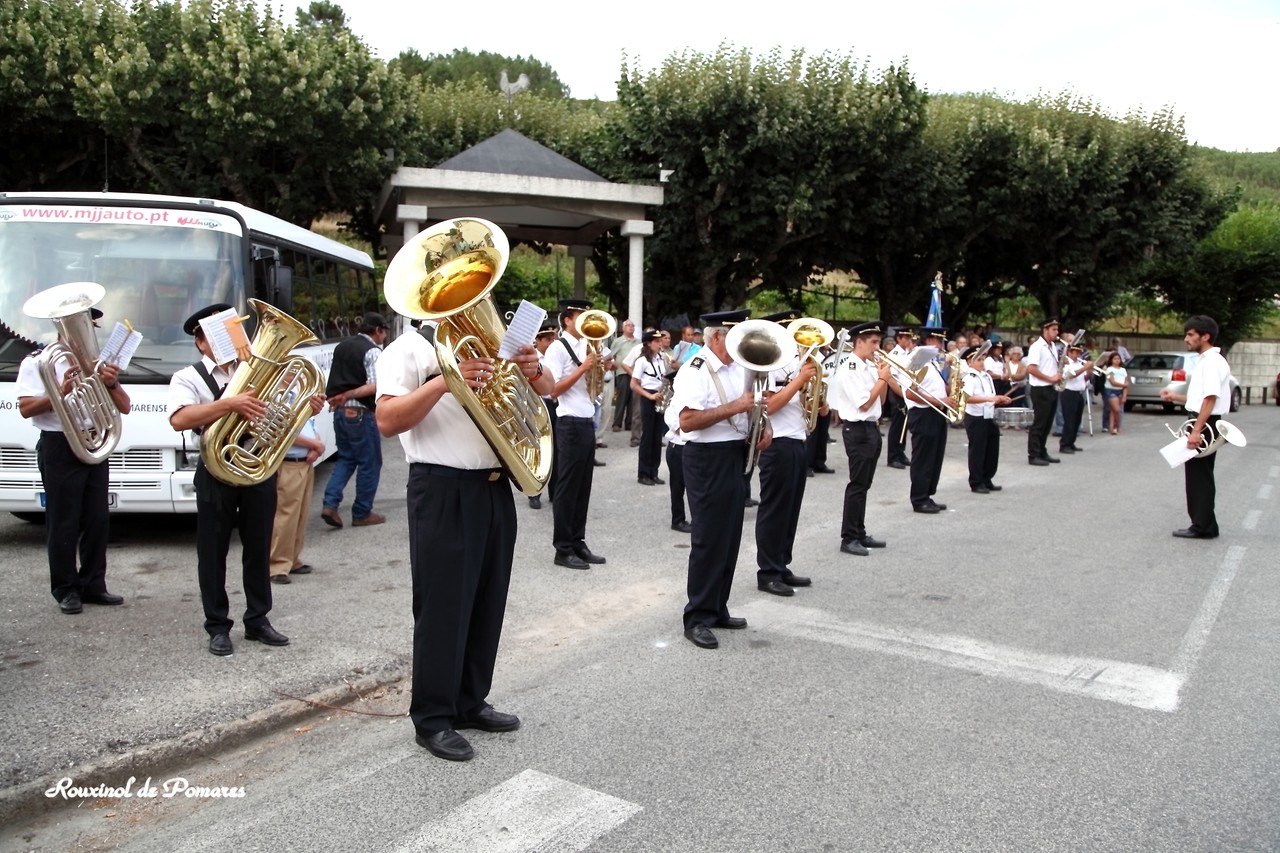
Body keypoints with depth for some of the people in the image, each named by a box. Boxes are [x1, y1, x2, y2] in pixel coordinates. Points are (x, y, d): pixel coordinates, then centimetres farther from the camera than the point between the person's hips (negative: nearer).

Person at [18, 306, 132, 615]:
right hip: (60, 448, -5)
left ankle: (93, 585, 14)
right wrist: (61, 392, -22)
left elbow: (124, 407, 10)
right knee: (64, 523, 0)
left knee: (97, 519, 6)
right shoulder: (38, 362, 2)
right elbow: (26, 408, -8)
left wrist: (112, 384, -9)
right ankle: (65, 590, 9)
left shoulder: (96, 363, 15)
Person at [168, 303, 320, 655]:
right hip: (217, 472, -3)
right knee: (213, 551, 7)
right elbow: (179, 419, -20)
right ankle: (217, 626, 19)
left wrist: (307, 408, -8)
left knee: (258, 548, 12)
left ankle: (257, 619, 24)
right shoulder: (188, 378, -2)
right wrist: (230, 403, -29)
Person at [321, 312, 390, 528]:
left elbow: (331, 382, 17)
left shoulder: (342, 347, 12)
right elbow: (375, 386, -21)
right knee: (370, 462, 6)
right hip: (360, 413, -8)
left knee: (346, 458, 20)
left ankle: (330, 504, 5)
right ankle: (362, 514, 13)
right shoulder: (373, 351, -11)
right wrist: (349, 395, -17)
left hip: (340, 411, 8)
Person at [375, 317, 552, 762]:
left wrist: (533, 370, -4)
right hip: (443, 492, -7)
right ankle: (432, 719, 13)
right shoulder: (410, 348, -4)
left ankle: (470, 702, 28)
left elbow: (546, 390, 20)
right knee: (443, 607, 0)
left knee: (486, 603, 13)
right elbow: (387, 421, -16)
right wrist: (443, 382, -27)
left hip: (495, 488, 7)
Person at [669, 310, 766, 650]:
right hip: (708, 460, -9)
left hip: (737, 457, 9)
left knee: (730, 538, 14)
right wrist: (733, 408, -27)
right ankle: (697, 619, 7)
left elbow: (753, 404, 23)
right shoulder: (695, 372, -16)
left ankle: (717, 608, 27)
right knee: (709, 540, -3)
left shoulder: (739, 367, 11)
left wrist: (764, 426, 2)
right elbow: (686, 421, -26)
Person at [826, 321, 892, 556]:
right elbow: (864, 404, -18)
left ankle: (859, 533, 22)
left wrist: (885, 379, 1)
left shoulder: (871, 367, 11)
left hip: (872, 428, 9)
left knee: (864, 484, 14)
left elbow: (879, 403, 15)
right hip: (858, 430, -9)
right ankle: (848, 538, 0)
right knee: (857, 484, -6)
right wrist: (882, 378, -12)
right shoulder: (848, 369, -14)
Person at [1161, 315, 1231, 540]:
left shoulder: (1212, 362, -16)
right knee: (1198, 475, 15)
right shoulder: (1205, 361, 16)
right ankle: (1203, 525, 22)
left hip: (1206, 425, -10)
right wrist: (1175, 397, 15)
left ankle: (1203, 527, 3)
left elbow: (1210, 399, -23)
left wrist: (1196, 430, -27)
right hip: (1202, 424, 10)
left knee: (1200, 476, -4)